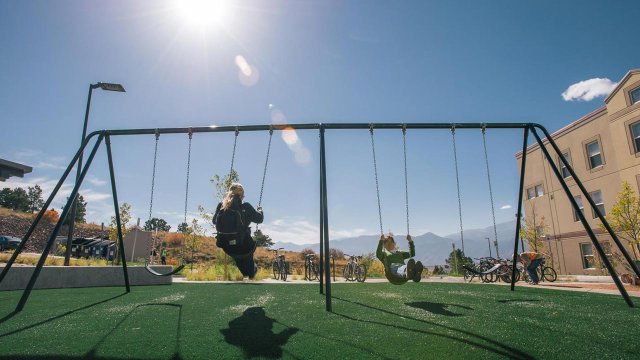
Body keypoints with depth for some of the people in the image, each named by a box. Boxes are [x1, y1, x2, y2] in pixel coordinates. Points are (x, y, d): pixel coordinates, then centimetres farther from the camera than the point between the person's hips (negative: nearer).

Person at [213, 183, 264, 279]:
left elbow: (215, 221, 10)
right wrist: (259, 210, 17)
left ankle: (245, 273, 60)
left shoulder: (221, 205, -6)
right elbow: (259, 219, -3)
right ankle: (251, 274, 52)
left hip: (227, 248, 3)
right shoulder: (245, 207, -16)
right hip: (244, 247, -3)